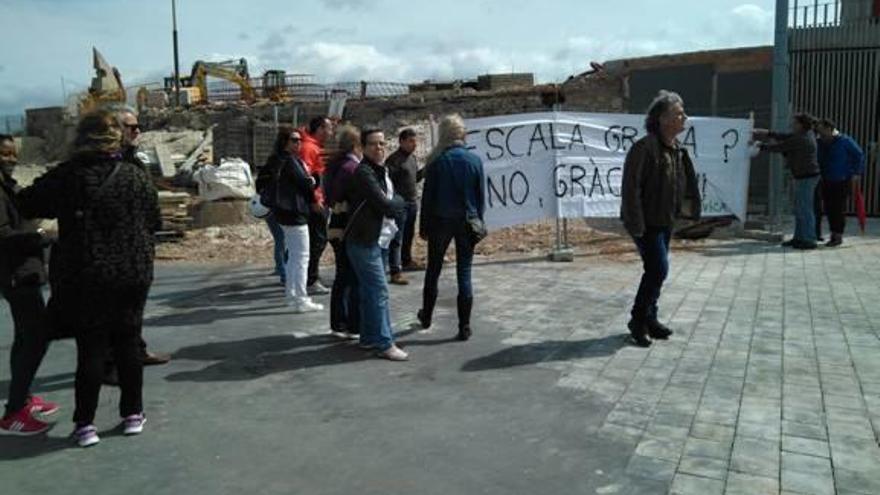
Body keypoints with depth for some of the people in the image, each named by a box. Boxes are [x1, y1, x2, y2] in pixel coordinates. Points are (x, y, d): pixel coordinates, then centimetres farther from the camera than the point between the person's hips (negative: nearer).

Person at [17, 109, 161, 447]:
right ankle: (133, 414, 20)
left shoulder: (65, 177, -8)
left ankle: (85, 423, 10)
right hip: (132, 275, 2)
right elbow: (155, 222, 5)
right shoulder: (136, 176, -2)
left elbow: (28, 206, 0)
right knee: (127, 345, 12)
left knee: (91, 349, 6)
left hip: (84, 279, -2)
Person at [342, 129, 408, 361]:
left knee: (369, 290, 15)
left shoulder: (382, 171, 14)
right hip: (364, 241, -9)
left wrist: (392, 206, -5)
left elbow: (390, 205, 14)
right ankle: (384, 344, -3)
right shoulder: (363, 172, -16)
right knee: (379, 291, -8)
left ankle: (369, 337, 24)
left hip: (375, 239, 9)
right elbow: (384, 204, -20)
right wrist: (398, 202, -3)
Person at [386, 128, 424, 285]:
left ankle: (406, 261, 37)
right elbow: (388, 181, -18)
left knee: (409, 235, 21)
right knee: (397, 238, -7)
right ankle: (395, 272, -8)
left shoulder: (413, 157, 14)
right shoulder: (394, 160, -14)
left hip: (412, 202, 9)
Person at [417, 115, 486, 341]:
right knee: (464, 273, 4)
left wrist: (424, 226, 3)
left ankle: (426, 316, 31)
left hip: (440, 221, -1)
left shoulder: (437, 161, -7)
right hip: (467, 221, 1)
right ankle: (464, 327, 5)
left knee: (433, 270, 15)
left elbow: (427, 196, -4)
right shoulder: (475, 160, -2)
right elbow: (480, 196, 2)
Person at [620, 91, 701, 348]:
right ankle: (638, 320, 4)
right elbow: (631, 188, -22)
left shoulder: (677, 149, 8)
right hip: (646, 222, -8)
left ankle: (649, 319, 27)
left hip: (666, 220, 9)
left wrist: (685, 208, 13)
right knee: (659, 268, -11)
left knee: (656, 270, 14)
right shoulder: (644, 148, -19)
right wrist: (636, 225, -23)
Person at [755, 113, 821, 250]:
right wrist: (767, 133, 12)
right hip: (803, 177, 10)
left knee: (805, 209, -6)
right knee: (799, 209, 15)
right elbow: (786, 137, 15)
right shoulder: (808, 133, 9)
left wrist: (762, 145, 1)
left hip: (806, 178, -10)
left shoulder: (800, 139, -20)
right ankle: (799, 237, 22)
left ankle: (809, 240, -2)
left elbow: (779, 147, -14)